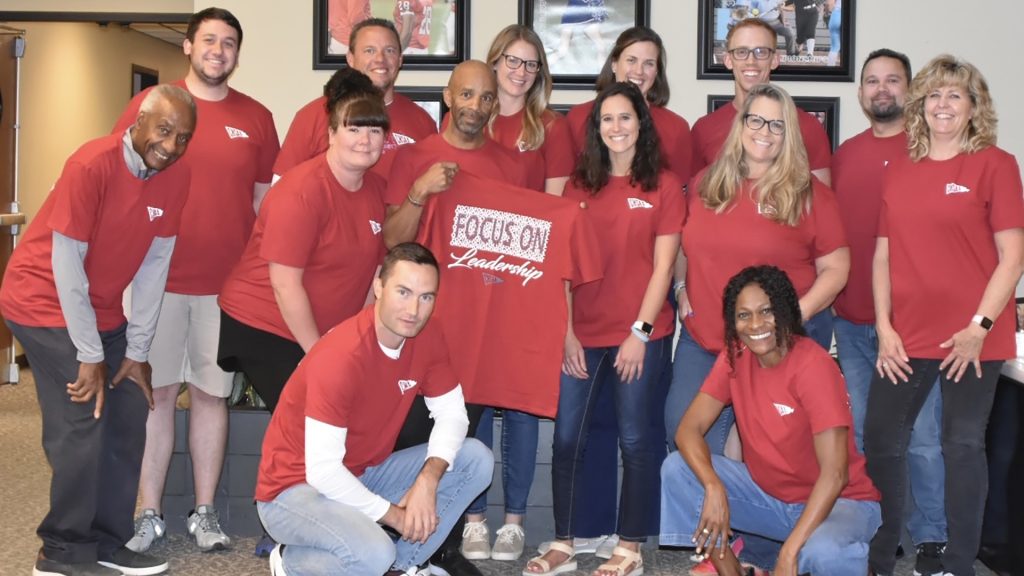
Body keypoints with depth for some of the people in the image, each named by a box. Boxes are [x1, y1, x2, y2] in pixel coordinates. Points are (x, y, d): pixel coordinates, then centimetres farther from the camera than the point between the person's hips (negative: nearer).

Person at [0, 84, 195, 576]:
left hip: (102, 309, 7)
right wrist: (90, 355, -19)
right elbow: (67, 265, -22)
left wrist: (137, 350, -2)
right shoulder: (92, 165, -24)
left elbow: (154, 264, -2)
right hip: (44, 301, -7)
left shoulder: (177, 176, -6)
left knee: (127, 417, 4)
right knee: (82, 424, -12)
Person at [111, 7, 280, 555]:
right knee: (157, 391, 3)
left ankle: (204, 512, 17)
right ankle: (150, 514, 14)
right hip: (157, 277, -1)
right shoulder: (149, 105, 3)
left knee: (211, 393, 7)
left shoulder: (256, 118, 7)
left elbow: (266, 198, 11)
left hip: (227, 284, 1)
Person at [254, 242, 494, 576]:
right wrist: (395, 514, -21)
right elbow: (322, 471, -30)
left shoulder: (427, 338, -7)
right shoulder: (340, 357, -29)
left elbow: (451, 413, -1)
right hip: (297, 488, -7)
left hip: (364, 476, 8)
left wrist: (429, 478, -20)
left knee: (476, 460, -5)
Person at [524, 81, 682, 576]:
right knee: (566, 438, 3)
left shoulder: (663, 186, 0)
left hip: (642, 334, -3)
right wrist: (566, 331, -1)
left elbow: (662, 266, -4)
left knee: (634, 438, 4)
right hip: (583, 333, 3)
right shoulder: (579, 186, 8)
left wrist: (641, 332, -10)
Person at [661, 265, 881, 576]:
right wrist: (713, 487, -28)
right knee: (677, 469, -12)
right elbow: (689, 429, -8)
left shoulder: (813, 365, -23)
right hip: (767, 493, 6)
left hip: (836, 501, -5)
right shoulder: (734, 357, -5)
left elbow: (834, 473, -26)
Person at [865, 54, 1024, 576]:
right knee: (880, 441, 6)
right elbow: (883, 255, 10)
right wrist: (884, 328, 2)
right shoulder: (898, 170, 10)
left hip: (971, 339, -4)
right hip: (904, 337, 4)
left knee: (963, 445, 3)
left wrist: (979, 327, -13)